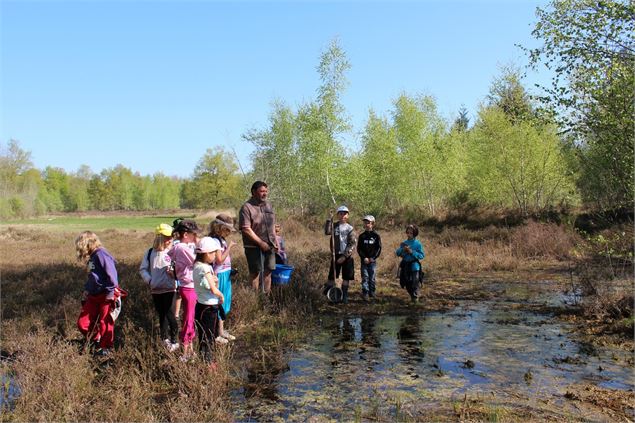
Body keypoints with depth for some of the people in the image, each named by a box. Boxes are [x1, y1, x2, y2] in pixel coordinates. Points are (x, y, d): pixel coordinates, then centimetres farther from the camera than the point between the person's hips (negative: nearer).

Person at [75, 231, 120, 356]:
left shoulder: (101, 254, -17)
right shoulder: (91, 257, 13)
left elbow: (111, 274, -21)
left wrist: (111, 293, -20)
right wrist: (86, 290, 23)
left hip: (106, 295, -9)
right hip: (93, 295, 9)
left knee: (105, 323, 4)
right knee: (82, 323, 8)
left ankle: (106, 347, 21)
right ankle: (96, 340, 30)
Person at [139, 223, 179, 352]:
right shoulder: (150, 253, 1)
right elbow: (143, 269, 9)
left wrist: (174, 272, -28)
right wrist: (149, 279, -4)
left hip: (169, 288, -4)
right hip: (155, 289, 4)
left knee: (168, 312, -9)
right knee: (161, 314, 14)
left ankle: (173, 340, 7)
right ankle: (165, 339, 28)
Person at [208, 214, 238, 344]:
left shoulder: (222, 240, 10)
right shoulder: (215, 241, -18)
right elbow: (219, 260, -23)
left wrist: (229, 247, 5)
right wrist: (229, 247, -18)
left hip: (226, 275, 10)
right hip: (220, 276, -10)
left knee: (224, 303, 18)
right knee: (219, 303, 0)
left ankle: (221, 330, 31)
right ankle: (218, 333, 12)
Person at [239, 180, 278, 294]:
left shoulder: (268, 205, 9)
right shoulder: (247, 207, -13)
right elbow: (246, 229, -19)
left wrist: (275, 241, 10)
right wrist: (261, 243, -18)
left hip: (270, 246, 7)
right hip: (254, 247, -6)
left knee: (268, 271, 12)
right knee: (255, 272, 2)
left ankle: (267, 295, 24)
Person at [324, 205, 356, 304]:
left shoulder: (350, 229, -1)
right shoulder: (334, 226, 4)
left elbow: (352, 244, -8)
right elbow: (327, 232, -17)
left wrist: (344, 256, -16)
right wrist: (329, 220, -19)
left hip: (347, 256, -1)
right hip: (336, 255, 1)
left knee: (346, 278, 5)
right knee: (332, 276, 3)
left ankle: (344, 296, 17)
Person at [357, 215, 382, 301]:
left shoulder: (376, 236, 2)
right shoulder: (362, 236, 5)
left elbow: (379, 248, 0)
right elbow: (359, 248, 2)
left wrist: (373, 258, -10)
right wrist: (364, 258, -10)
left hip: (373, 260, 0)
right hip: (364, 260, 1)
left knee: (372, 278, 4)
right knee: (365, 277, -3)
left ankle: (372, 294, 13)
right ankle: (365, 294, -1)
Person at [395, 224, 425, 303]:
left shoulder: (418, 244, -7)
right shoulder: (404, 243, 6)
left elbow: (422, 255, -9)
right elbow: (397, 253, 4)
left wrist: (412, 252, -19)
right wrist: (402, 249, -15)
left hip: (414, 266, -4)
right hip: (405, 265, 4)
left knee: (414, 283, -1)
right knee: (406, 283, 11)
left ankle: (415, 297, 18)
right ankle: (411, 295, 32)